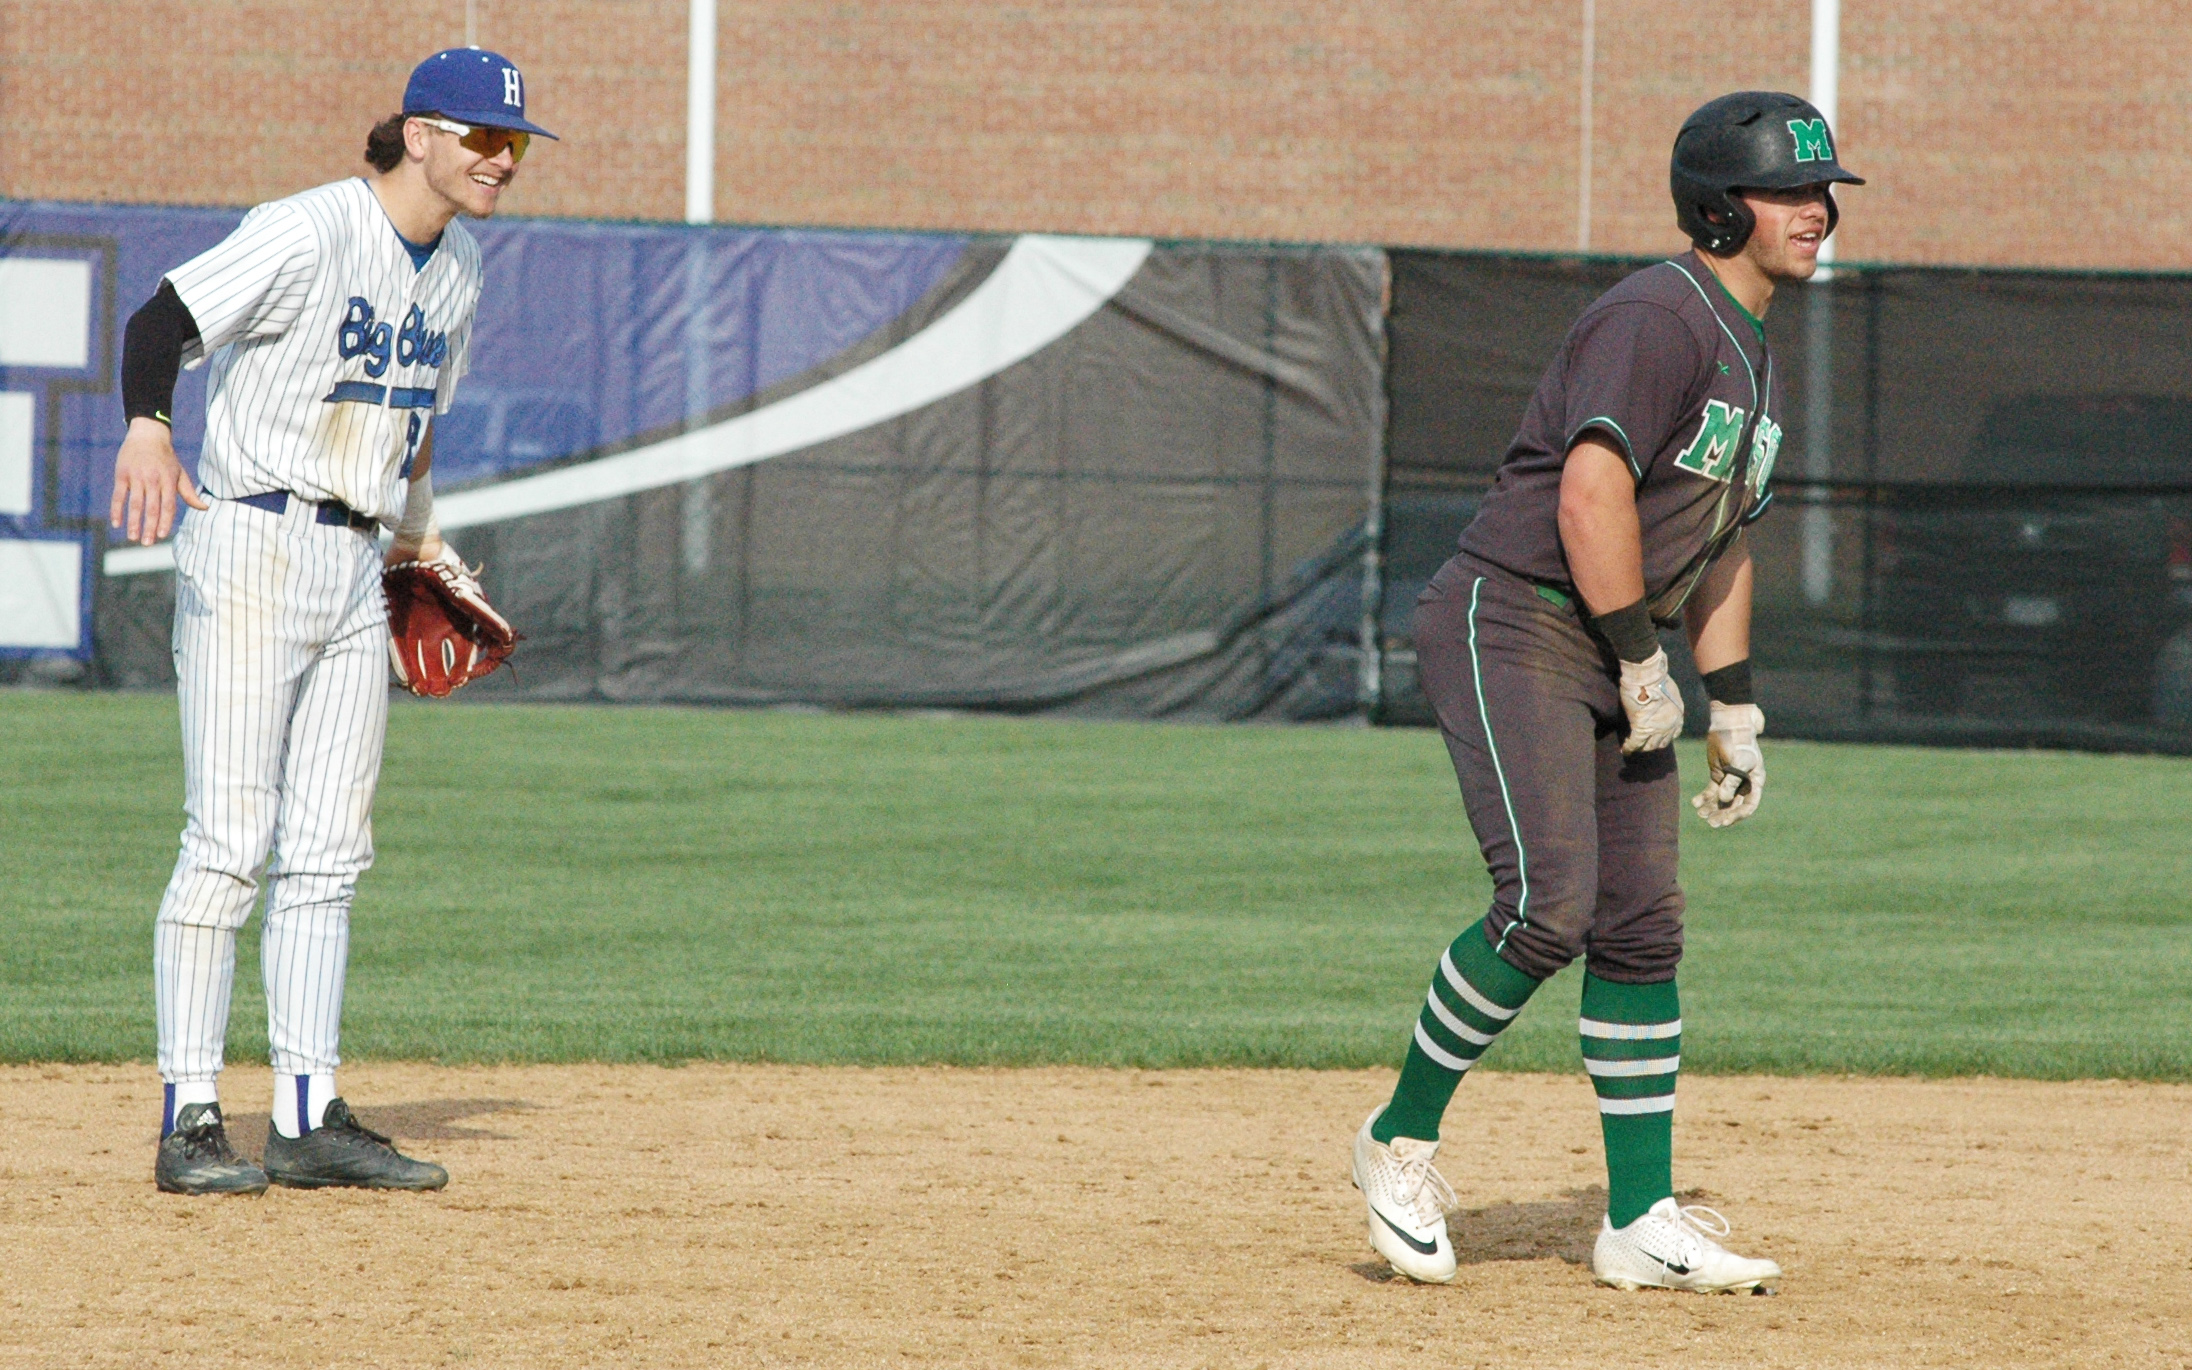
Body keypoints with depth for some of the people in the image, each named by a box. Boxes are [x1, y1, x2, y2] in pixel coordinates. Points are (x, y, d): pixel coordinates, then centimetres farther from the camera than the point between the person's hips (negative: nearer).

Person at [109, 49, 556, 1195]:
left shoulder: (457, 268, 11)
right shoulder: (307, 234, -14)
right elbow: (161, 321, -24)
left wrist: (416, 532, 31)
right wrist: (146, 430, -42)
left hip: (356, 569, 8)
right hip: (252, 551, -8)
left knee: (328, 849, 7)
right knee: (230, 842, -10)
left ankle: (308, 1121, 11)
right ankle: (190, 1122, -7)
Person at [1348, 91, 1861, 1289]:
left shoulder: (1748, 356, 18)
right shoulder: (1657, 318, -14)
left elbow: (1722, 540, 26)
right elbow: (1593, 490, -25)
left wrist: (1735, 707, 20)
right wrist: (1645, 667, -20)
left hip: (1616, 658, 10)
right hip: (1513, 627, -10)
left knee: (1641, 928, 5)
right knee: (1550, 901, -21)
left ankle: (1642, 1223, 7)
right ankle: (1401, 1138, -3)